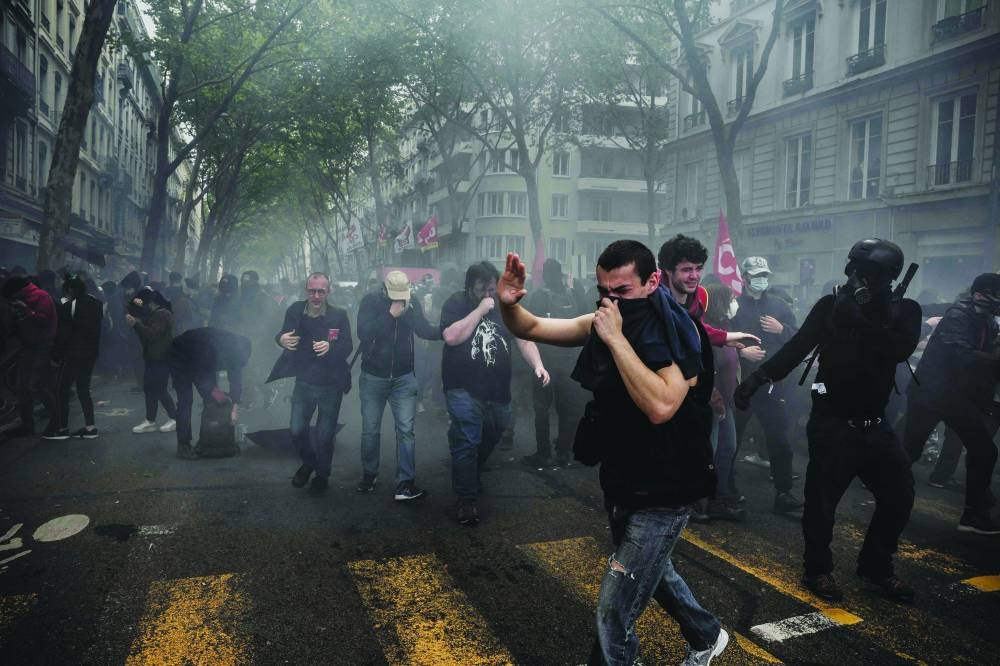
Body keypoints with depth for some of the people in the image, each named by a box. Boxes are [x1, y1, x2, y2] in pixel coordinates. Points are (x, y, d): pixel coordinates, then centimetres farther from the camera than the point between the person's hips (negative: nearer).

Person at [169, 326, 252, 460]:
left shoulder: (235, 348, -23)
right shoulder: (209, 343, -41)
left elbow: (236, 378, -21)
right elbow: (195, 371, -32)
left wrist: (235, 405, -29)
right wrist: (213, 390, -37)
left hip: (200, 361, 6)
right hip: (179, 357, -6)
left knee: (211, 400, -2)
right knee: (186, 400, -15)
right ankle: (183, 446, -12)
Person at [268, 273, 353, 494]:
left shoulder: (339, 315, -12)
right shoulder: (295, 310, -6)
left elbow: (348, 347, -15)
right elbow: (283, 334, 0)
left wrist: (330, 347, -37)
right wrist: (282, 338, -25)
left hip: (331, 385, -2)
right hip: (304, 382, 2)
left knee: (324, 437, 6)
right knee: (297, 431, 5)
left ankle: (322, 475, 31)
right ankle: (308, 463, 37)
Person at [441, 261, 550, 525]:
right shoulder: (456, 303, -5)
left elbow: (523, 338, 1)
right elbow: (451, 337, -20)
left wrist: (537, 365, -17)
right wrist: (481, 309, -19)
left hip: (498, 393, 5)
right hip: (465, 390, -5)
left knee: (488, 442, 21)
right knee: (467, 443, -10)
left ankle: (471, 477, 46)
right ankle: (466, 499, 2)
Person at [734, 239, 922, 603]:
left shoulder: (905, 310, 2)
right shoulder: (831, 305, -4)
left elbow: (901, 348, -18)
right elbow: (797, 346, -16)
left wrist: (858, 320, -30)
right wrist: (759, 374, -32)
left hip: (876, 426, 4)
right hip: (831, 425, -3)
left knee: (899, 496, 9)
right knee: (822, 501, 1)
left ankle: (876, 567, 30)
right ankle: (818, 570, 21)